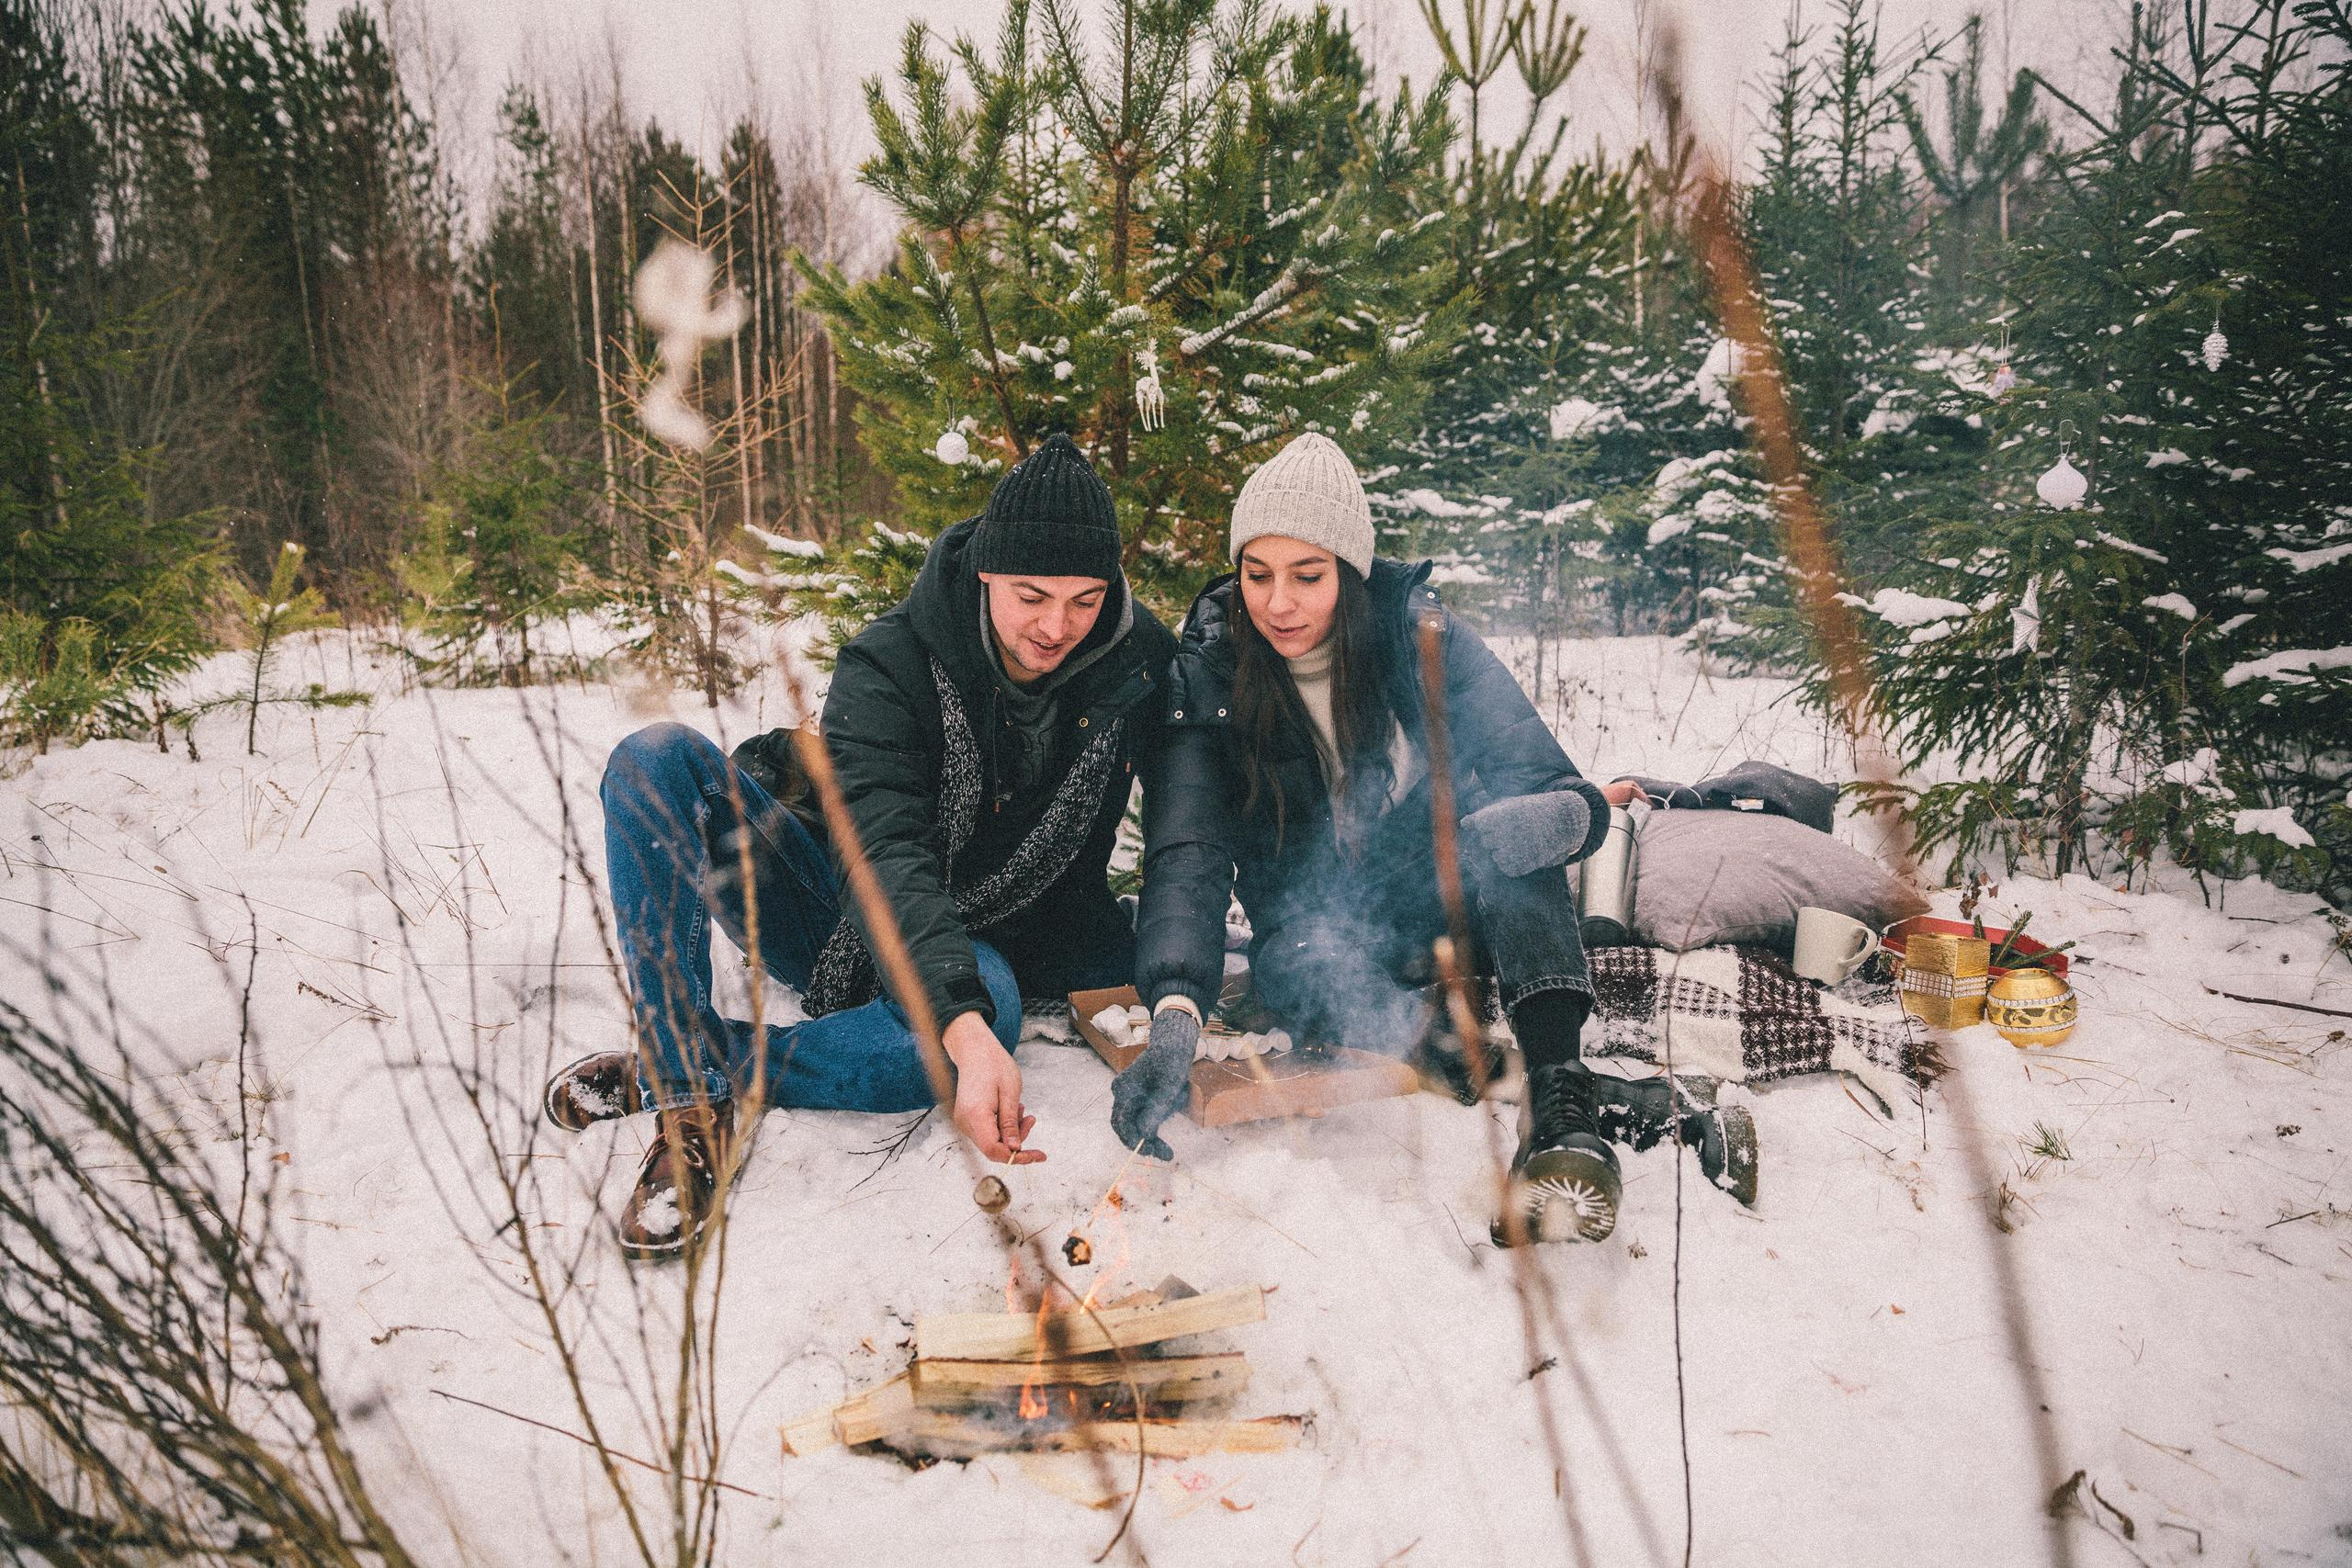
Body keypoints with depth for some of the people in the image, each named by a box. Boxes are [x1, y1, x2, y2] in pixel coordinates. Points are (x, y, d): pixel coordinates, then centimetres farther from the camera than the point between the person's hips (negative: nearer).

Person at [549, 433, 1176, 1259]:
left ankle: (659, 1070, -23)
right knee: (656, 758, -24)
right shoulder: (886, 667, -21)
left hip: (983, 944, 1)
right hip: (847, 923, 0)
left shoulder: (1143, 663, -11)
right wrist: (963, 1030, -49)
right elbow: (885, 853, -34)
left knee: (988, 1016, -39)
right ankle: (689, 1099, -29)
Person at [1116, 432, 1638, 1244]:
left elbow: (1571, 798, -19)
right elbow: (1187, 857, -25)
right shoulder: (1206, 677, -14)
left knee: (1508, 805, -32)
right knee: (1303, 969, -36)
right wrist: (1174, 1019, -43)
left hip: (1436, 900, 0)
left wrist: (1535, 823, -46)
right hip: (1317, 927, 0)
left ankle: (1558, 1091, -41)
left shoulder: (1423, 636, -15)